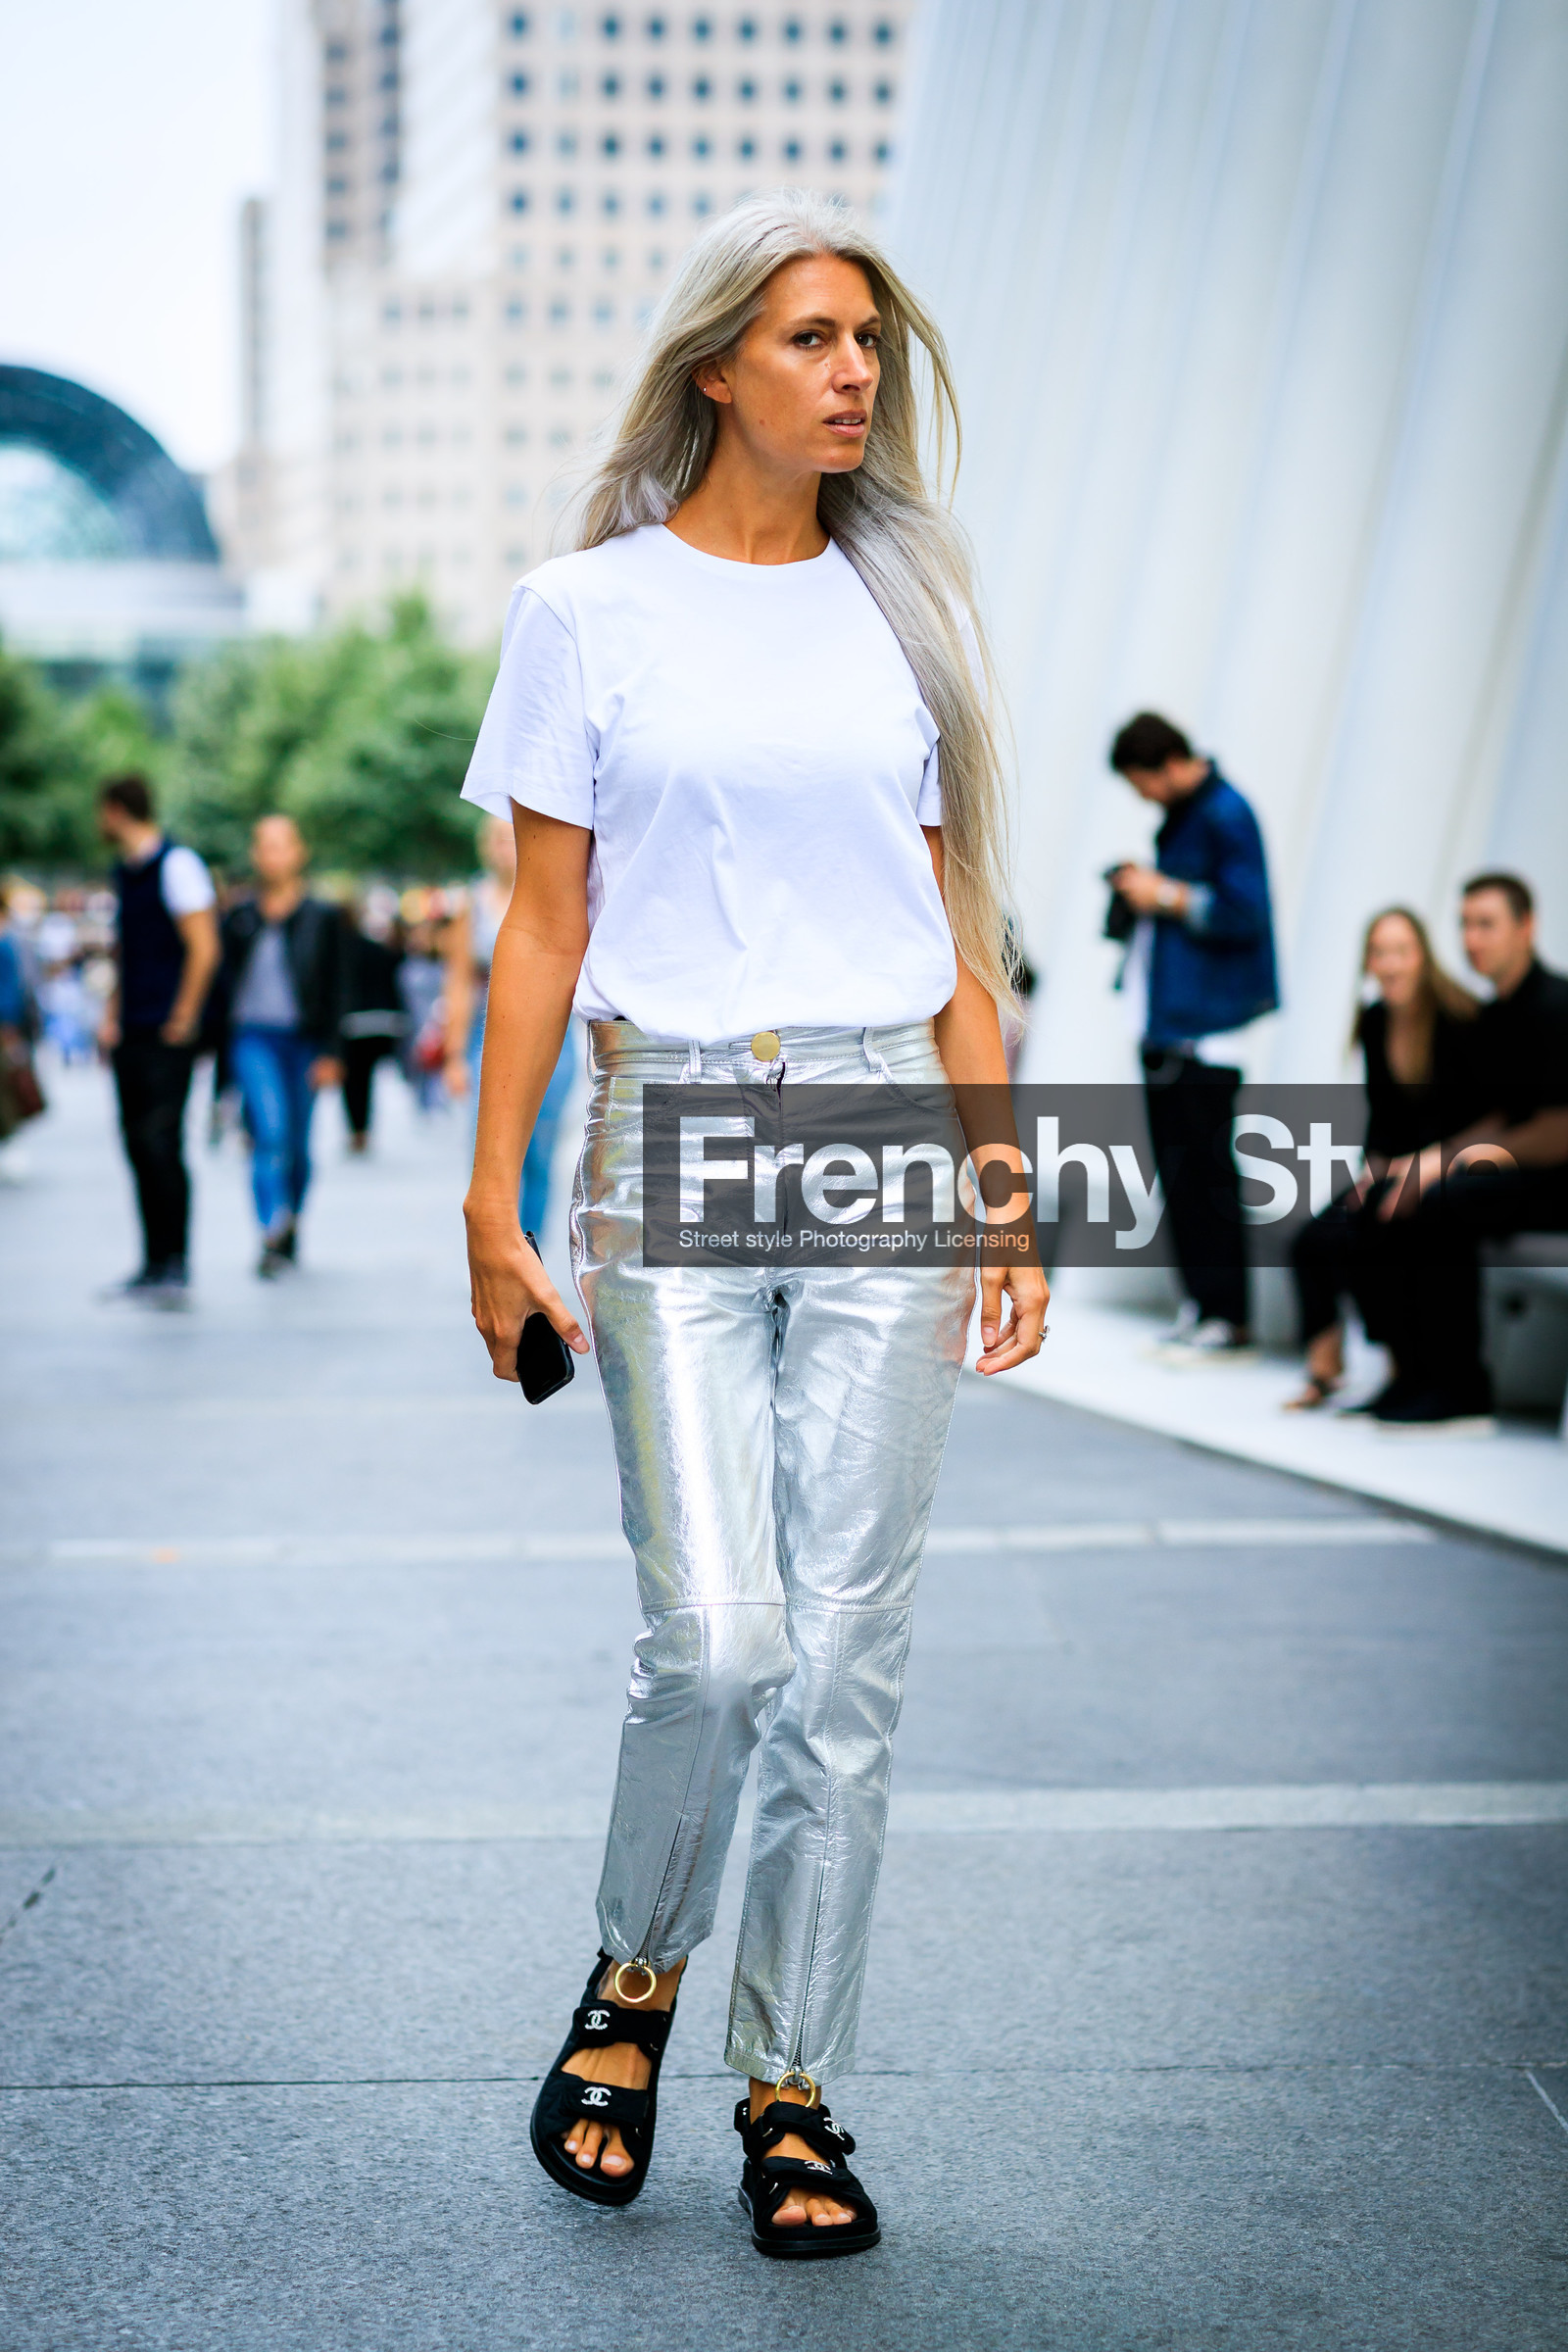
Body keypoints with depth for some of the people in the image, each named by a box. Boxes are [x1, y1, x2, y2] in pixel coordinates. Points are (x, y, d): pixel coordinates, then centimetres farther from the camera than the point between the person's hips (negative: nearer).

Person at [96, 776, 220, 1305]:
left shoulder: (177, 865, -8)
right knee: (138, 1144, 7)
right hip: (131, 1037, 8)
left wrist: (181, 1020, -13)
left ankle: (176, 1267, -6)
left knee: (161, 1144, -10)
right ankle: (155, 1265, 12)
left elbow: (204, 949, -13)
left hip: (167, 1036, -8)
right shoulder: (125, 872, 17)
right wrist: (112, 1016, 15)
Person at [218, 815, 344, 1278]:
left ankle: (290, 1228, 29)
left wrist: (330, 1053, -6)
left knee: (297, 1145, 8)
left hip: (304, 1041, 0)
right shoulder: (240, 918, 7)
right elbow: (226, 983, 11)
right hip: (253, 1039, 0)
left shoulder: (321, 917, 3)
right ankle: (273, 1237, -24)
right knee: (270, 1132, -18)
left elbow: (334, 989, 1)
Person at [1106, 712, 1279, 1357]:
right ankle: (1197, 1304, 12)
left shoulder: (1226, 815, -12)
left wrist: (1167, 895, -15)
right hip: (1165, 1020, 10)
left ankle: (1226, 1316, -5)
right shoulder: (1178, 815, 16)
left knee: (1205, 1169, -9)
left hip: (1206, 1024, -9)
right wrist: (1142, 888, 9)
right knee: (1176, 1168, 8)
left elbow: (1244, 914, -19)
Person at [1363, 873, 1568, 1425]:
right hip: (1515, 1170, 9)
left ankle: (1461, 1391, -20)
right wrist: (1427, 1161, -2)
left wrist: (1454, 1158, -17)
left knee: (1442, 1205, -29)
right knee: (1391, 1198, -7)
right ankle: (1412, 1373, -6)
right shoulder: (1493, 1016, 14)